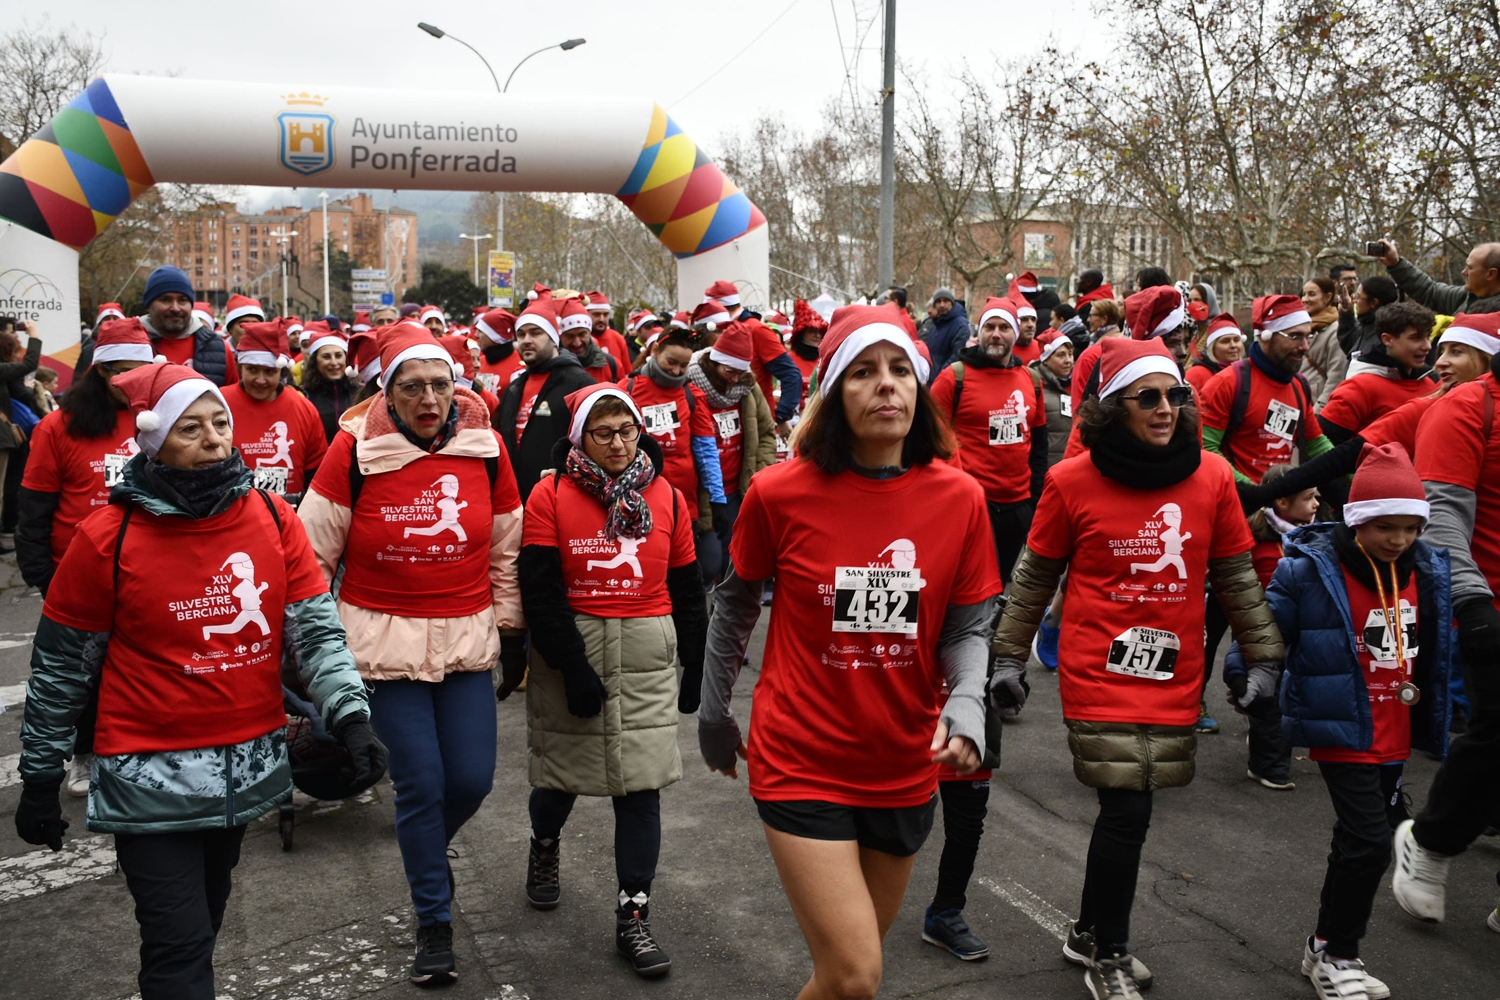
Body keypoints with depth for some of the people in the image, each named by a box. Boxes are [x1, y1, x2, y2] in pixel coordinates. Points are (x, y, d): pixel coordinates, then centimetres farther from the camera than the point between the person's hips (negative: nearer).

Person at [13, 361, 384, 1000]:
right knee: (180, 947, -2)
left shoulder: (273, 519, -4)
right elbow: (59, 667, -3)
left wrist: (350, 715, -18)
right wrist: (39, 780, 3)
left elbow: (316, 630, -4)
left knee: (204, 919, 22)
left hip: (247, 769, 4)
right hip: (152, 779, -4)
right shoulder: (107, 538, -12)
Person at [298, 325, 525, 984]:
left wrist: (512, 632, 12)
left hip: (468, 637, 3)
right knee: (421, 783, -1)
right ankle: (434, 923, 20)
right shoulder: (355, 448, -9)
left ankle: (426, 850, 39)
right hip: (385, 637, -2)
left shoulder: (484, 447, -1)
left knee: (472, 778, 3)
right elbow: (313, 551, -1)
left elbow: (506, 551, 9)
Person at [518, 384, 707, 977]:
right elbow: (539, 590, -10)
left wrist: (697, 669, 10)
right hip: (568, 651, -1)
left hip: (647, 659, 2)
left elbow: (687, 590, 10)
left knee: (641, 784, -1)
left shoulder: (667, 498, 4)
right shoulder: (550, 496, -5)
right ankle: (545, 845, 48)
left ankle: (633, 916, 11)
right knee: (562, 770, 13)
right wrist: (572, 668, -15)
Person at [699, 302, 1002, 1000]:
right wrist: (713, 712, 12)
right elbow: (734, 606, 5)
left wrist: (965, 708, -17)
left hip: (906, 767, 4)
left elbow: (967, 629, 2)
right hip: (800, 761, -3)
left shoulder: (960, 499, -6)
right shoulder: (780, 494, -12)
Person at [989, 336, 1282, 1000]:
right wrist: (1008, 658, 4)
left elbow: (1236, 576, 10)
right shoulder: (1071, 481, -7)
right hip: (1099, 673, -3)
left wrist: (1264, 657, 10)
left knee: (1126, 808, 12)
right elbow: (1034, 577, 3)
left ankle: (1089, 934, 35)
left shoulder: (1212, 477, 1)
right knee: (1127, 811, -5)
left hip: (1175, 676, 4)